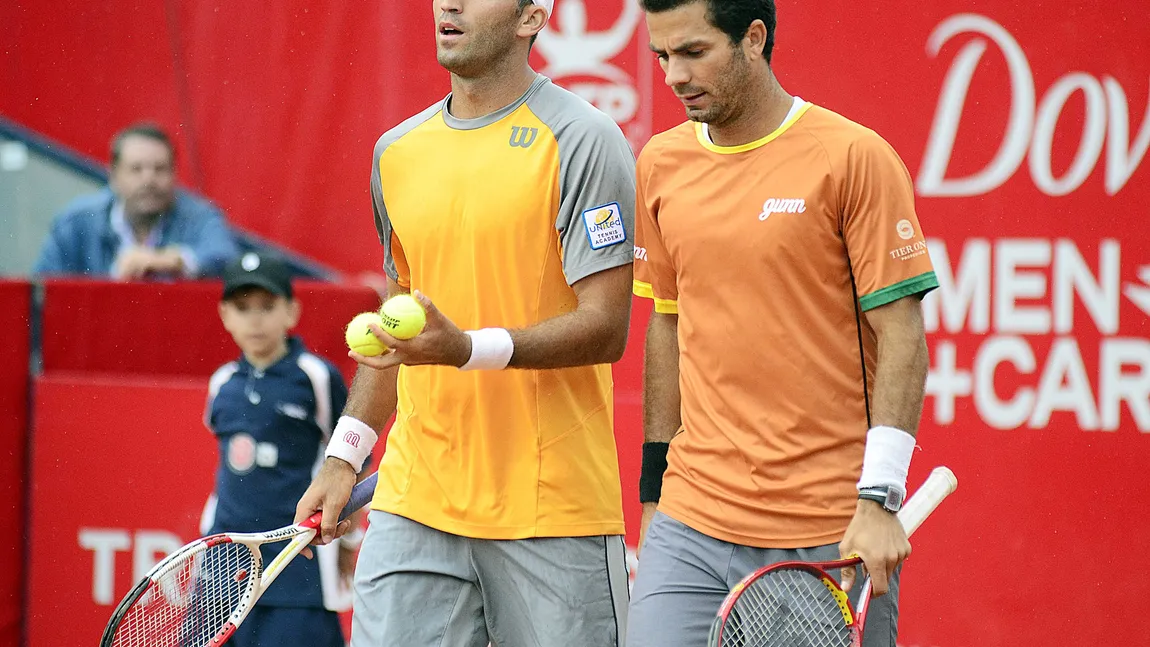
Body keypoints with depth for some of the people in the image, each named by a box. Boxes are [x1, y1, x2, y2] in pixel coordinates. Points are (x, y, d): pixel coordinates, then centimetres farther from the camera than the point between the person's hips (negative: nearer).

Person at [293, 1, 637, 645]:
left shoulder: (582, 140, -7)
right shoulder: (397, 152, 13)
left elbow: (605, 328, -12)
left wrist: (468, 348, -25)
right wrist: (345, 456, 16)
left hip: (553, 509, -5)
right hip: (413, 505, 5)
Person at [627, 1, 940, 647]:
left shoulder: (855, 158, -7)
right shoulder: (660, 164, 9)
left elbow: (901, 335, -8)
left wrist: (879, 499, -15)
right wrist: (656, 487, 15)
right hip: (693, 526, 4)